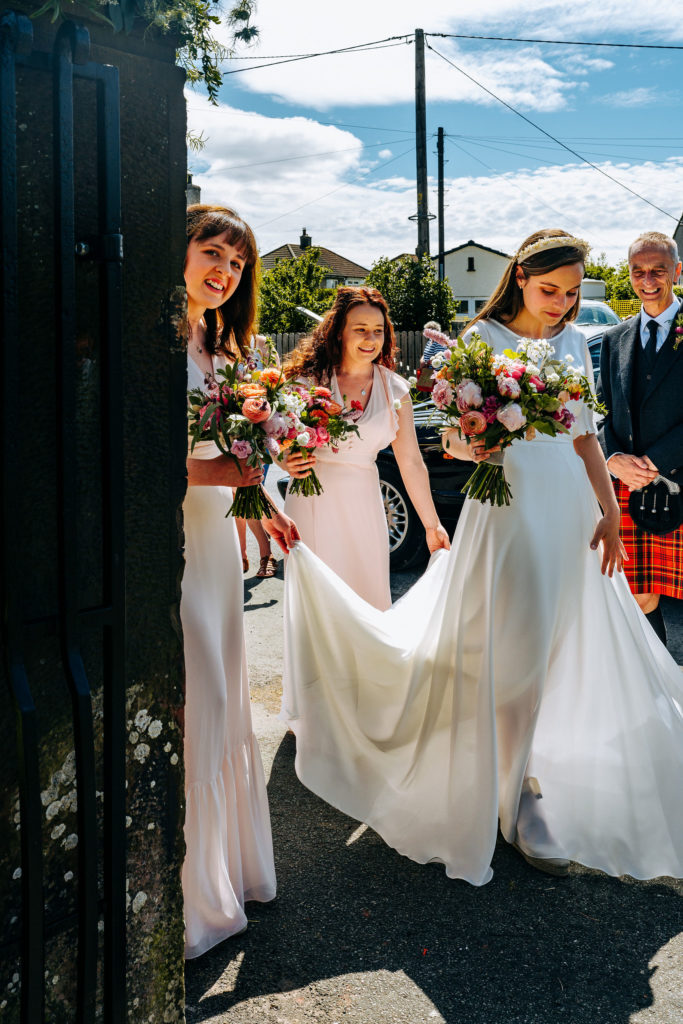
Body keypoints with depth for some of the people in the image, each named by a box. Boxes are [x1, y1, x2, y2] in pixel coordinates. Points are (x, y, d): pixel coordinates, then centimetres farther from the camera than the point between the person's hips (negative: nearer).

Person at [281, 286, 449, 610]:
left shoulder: (395, 390, 4)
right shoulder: (311, 376, -2)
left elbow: (411, 463, 5)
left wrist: (432, 525, 5)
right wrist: (288, 462, -22)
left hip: (362, 503, 2)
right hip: (312, 500, -2)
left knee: (368, 593, 6)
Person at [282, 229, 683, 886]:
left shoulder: (572, 342, 12)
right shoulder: (482, 340, -4)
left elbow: (585, 437, 13)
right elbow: (453, 440, -7)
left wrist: (609, 512, 6)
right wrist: (479, 446, -30)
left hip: (570, 508, 6)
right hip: (508, 505, -6)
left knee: (573, 650, 10)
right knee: (514, 656, -3)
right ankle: (521, 806, 13)